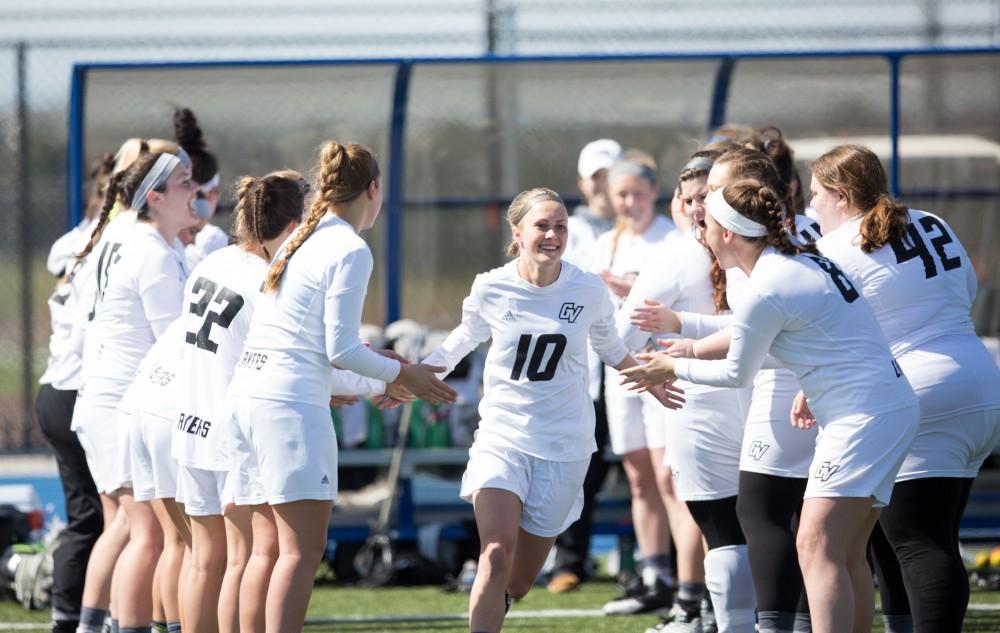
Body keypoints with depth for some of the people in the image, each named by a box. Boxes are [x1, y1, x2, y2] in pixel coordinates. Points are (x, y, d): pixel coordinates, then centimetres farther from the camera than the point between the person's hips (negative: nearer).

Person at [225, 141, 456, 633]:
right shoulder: (350, 252, -9)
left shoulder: (301, 239, 15)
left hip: (248, 388, 9)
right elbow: (340, 349, -12)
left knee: (273, 546, 13)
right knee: (303, 550, -7)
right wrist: (402, 375, 2)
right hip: (292, 403, -9)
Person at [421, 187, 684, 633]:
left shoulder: (588, 291, -3)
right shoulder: (491, 288, -5)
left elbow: (609, 348, 18)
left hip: (563, 448, 1)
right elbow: (465, 338, 15)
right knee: (496, 555, -21)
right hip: (503, 437, -1)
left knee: (518, 581, 4)